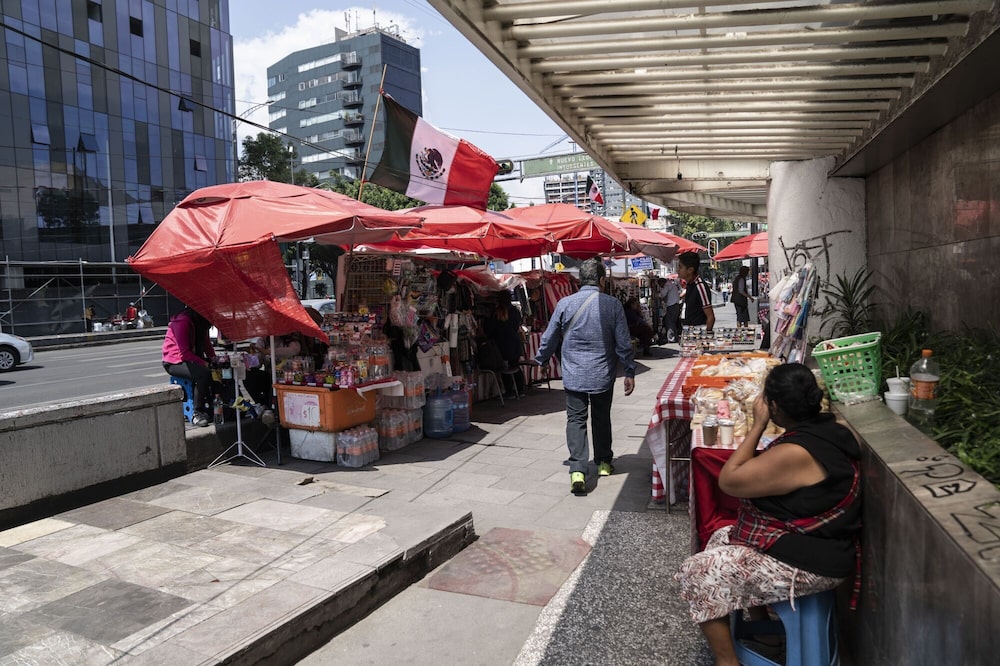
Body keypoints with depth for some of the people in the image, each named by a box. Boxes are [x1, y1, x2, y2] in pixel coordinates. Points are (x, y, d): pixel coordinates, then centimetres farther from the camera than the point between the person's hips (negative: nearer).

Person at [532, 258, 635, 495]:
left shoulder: (565, 304, -4)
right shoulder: (612, 304, -6)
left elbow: (549, 338, 4)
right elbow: (623, 343, -4)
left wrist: (540, 361, 21)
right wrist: (629, 373, 5)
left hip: (573, 376, 0)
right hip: (603, 375, 1)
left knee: (576, 420, 2)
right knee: (601, 419, 16)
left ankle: (578, 470, -10)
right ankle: (604, 463, 31)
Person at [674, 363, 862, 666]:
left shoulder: (795, 453, -31)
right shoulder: (828, 430, 1)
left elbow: (728, 480, -21)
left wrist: (758, 424, -20)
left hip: (804, 564, -10)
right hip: (814, 544, 10)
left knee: (696, 573, -6)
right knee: (722, 538, 24)